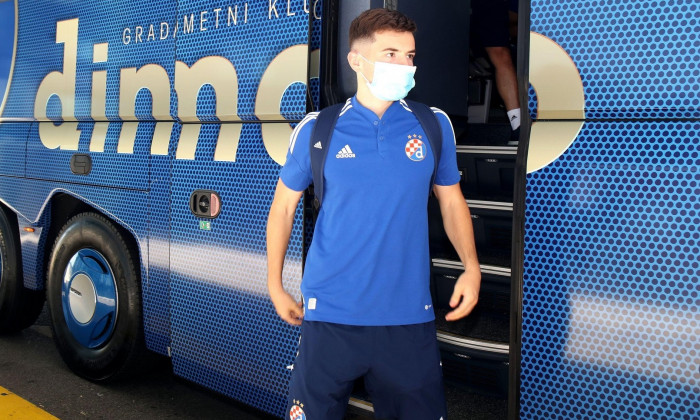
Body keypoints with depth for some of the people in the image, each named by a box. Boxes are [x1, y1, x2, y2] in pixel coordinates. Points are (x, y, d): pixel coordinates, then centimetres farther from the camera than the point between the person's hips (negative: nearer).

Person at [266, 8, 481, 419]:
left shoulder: (434, 125, 3)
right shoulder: (316, 130, -1)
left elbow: (452, 201, 12)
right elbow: (283, 207, 8)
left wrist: (471, 267, -2)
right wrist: (275, 286, 6)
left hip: (409, 316, 1)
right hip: (329, 313, -1)